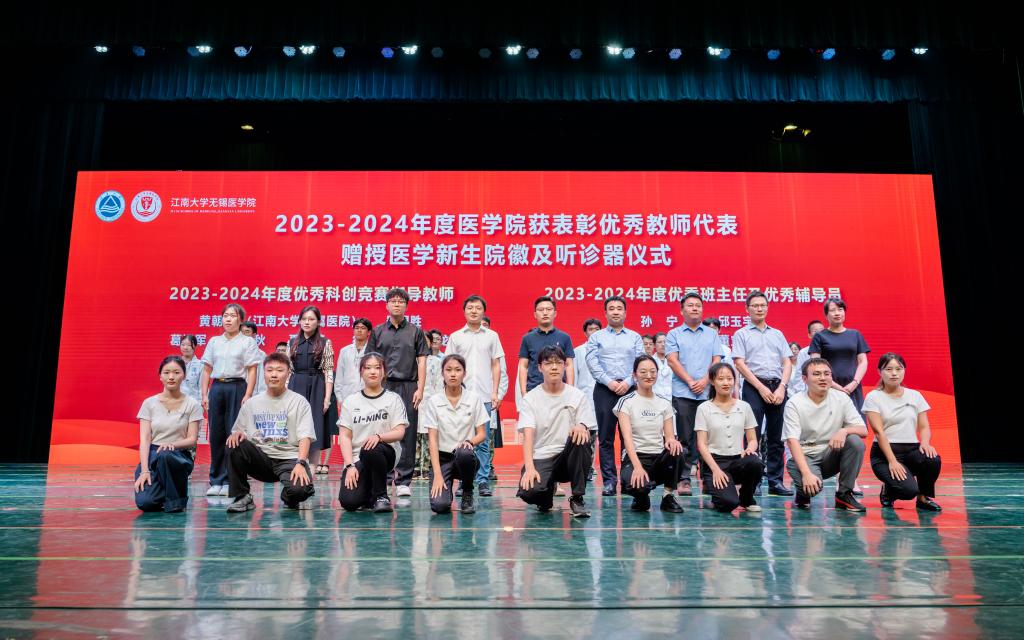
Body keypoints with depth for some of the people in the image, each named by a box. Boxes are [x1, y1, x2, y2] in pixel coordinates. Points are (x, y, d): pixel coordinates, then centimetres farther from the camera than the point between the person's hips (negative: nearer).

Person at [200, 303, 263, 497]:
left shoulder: (247, 342, 3)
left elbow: (252, 371, -1)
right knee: (215, 434, 3)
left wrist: (248, 395, -10)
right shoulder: (214, 342, 14)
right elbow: (207, 370, 14)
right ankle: (216, 480, 12)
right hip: (216, 388, 3)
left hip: (237, 388, -3)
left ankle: (229, 481, 3)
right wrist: (204, 395, 5)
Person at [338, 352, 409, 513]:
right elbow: (345, 436, 4)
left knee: (371, 449, -38)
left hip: (386, 453, -1)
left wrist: (379, 436, -25)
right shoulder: (350, 401, 10)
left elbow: (400, 433, -4)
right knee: (348, 501, -23)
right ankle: (369, 493, 14)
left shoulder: (393, 399, 5)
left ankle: (381, 496, -15)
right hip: (356, 458, 1)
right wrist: (350, 466, -10)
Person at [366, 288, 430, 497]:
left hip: (408, 387, -1)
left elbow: (421, 361, 4)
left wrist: (420, 389, -5)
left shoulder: (416, 332, 8)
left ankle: (403, 482, 5)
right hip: (383, 387, 1)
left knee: (407, 435, -1)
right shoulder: (377, 331, 11)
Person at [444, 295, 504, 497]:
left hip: (484, 396, 0)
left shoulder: (491, 336, 9)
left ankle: (483, 481, 7)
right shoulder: (455, 337, 9)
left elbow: (496, 365, 8)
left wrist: (495, 392, 0)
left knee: (483, 441, 2)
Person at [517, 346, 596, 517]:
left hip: (568, 457, 1)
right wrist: (529, 468, -27)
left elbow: (587, 430, -2)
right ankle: (546, 493, 10)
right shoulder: (530, 398, 0)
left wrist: (581, 427, -28)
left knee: (580, 437, -32)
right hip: (540, 458, -1)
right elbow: (528, 436, -11)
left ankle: (577, 499, -16)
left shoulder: (577, 395, 4)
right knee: (528, 493, -31)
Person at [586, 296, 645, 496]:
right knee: (606, 438, -1)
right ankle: (609, 481, 2)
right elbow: (592, 363, -1)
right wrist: (609, 382, -12)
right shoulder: (596, 337, 10)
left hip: (629, 389, 1)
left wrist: (628, 382, -11)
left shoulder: (635, 337, 14)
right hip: (604, 389, -1)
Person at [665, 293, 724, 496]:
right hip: (682, 393, -1)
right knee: (685, 437, -1)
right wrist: (690, 381, -11)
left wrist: (705, 381, -10)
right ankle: (684, 479, 2)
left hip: (708, 393, 2)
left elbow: (717, 360, 6)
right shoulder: (674, 334, 9)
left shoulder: (712, 334, 14)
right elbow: (672, 360, -1)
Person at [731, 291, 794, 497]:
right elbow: (740, 364, -4)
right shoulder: (741, 334, 6)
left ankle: (775, 481, 10)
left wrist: (781, 387, -4)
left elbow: (787, 363, 12)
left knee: (776, 437, 5)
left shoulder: (777, 334, 18)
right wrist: (761, 388, -11)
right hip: (754, 387, -4)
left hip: (777, 387, 4)